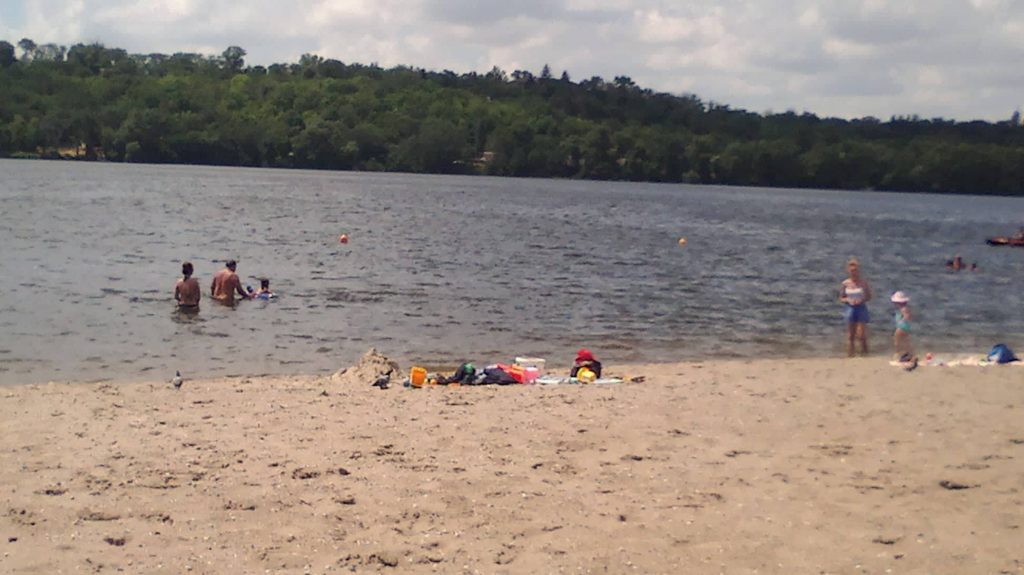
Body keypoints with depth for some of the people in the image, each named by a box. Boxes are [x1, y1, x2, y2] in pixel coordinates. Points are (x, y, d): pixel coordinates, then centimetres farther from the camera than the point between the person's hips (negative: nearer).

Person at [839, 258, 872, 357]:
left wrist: (862, 300, -16)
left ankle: (864, 351, 12)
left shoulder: (864, 283, -3)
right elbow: (841, 298, 7)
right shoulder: (845, 284, 0)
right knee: (850, 335, 4)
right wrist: (847, 300, -14)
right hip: (849, 309, 1)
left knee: (861, 334, -6)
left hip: (861, 308, -1)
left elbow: (869, 297, 3)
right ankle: (850, 354, 10)